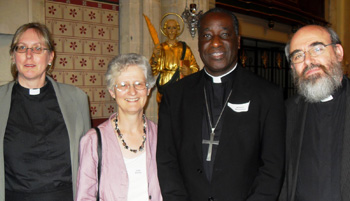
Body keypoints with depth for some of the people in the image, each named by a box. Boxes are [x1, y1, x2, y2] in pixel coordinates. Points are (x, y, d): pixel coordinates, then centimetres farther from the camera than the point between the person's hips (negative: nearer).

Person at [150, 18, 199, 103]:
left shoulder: (184, 48, 9)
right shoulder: (159, 48, 8)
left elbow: (195, 68, 11)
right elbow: (153, 72, 2)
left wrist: (189, 71, -11)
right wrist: (155, 57, -14)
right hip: (164, 89, 0)